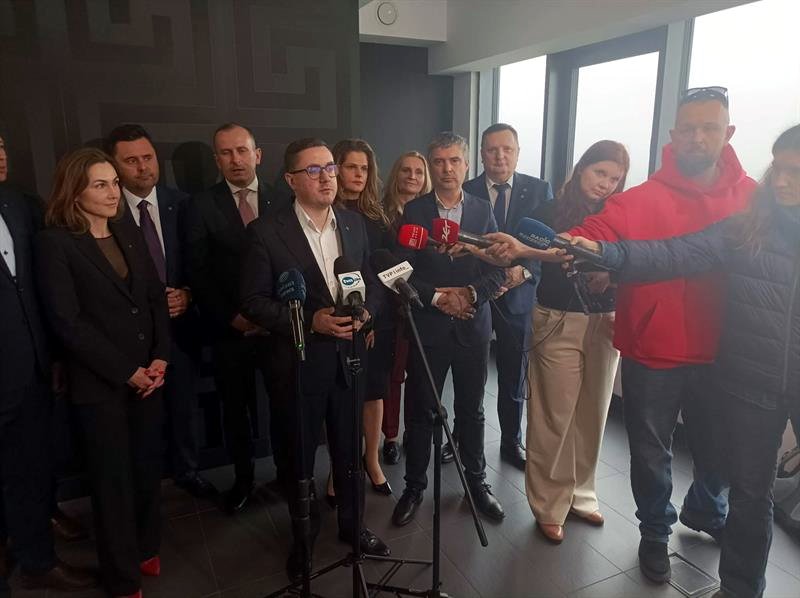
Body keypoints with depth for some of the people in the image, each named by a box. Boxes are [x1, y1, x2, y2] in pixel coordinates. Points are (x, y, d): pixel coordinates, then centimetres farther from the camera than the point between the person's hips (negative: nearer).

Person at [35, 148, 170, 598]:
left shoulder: (129, 235, 9)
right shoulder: (55, 242, -8)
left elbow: (157, 298, 8)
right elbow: (67, 320, -14)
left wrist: (160, 358, -5)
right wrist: (125, 372, -14)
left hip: (148, 374, 5)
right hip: (100, 383, -4)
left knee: (148, 468, 13)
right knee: (113, 479, 9)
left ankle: (147, 549, 36)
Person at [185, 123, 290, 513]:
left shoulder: (280, 201, 2)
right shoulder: (202, 206, 0)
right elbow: (198, 273, -3)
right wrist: (231, 317, -9)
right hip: (230, 330, 0)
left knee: (283, 404, 9)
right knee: (235, 408, 13)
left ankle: (287, 471, 30)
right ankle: (243, 477, 33)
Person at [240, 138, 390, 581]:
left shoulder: (354, 224, 3)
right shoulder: (267, 232, -11)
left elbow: (372, 282, 11)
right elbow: (253, 301, -11)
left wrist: (365, 312, -10)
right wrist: (310, 321, -21)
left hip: (349, 357, 4)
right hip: (300, 364, -3)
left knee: (350, 448, 18)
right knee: (301, 456, 15)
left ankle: (351, 525, 42)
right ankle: (303, 537, 39)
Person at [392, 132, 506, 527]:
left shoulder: (482, 211, 5)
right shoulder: (413, 211, -1)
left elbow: (498, 270, 1)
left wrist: (469, 294, -15)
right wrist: (438, 297, -15)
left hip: (472, 326, 2)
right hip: (427, 327, -1)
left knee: (471, 410, 15)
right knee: (421, 412, 9)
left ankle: (476, 481, 33)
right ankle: (414, 487, 26)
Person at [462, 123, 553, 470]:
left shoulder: (539, 190, 2)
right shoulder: (465, 193, -1)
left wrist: (526, 270, -17)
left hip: (518, 296, 1)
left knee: (514, 377, 13)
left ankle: (511, 444, 31)